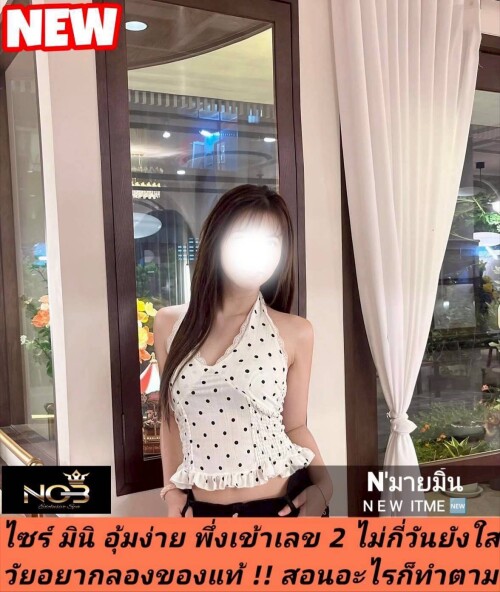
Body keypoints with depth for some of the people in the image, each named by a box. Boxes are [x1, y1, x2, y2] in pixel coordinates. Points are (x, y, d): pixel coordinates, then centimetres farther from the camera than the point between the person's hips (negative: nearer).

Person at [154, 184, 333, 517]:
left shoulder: (295, 333, -6)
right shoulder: (170, 324, 0)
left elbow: (295, 425, 3)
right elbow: (171, 417, 10)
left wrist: (324, 484, -11)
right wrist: (172, 491, 6)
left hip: (284, 510, -1)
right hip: (204, 514, 2)